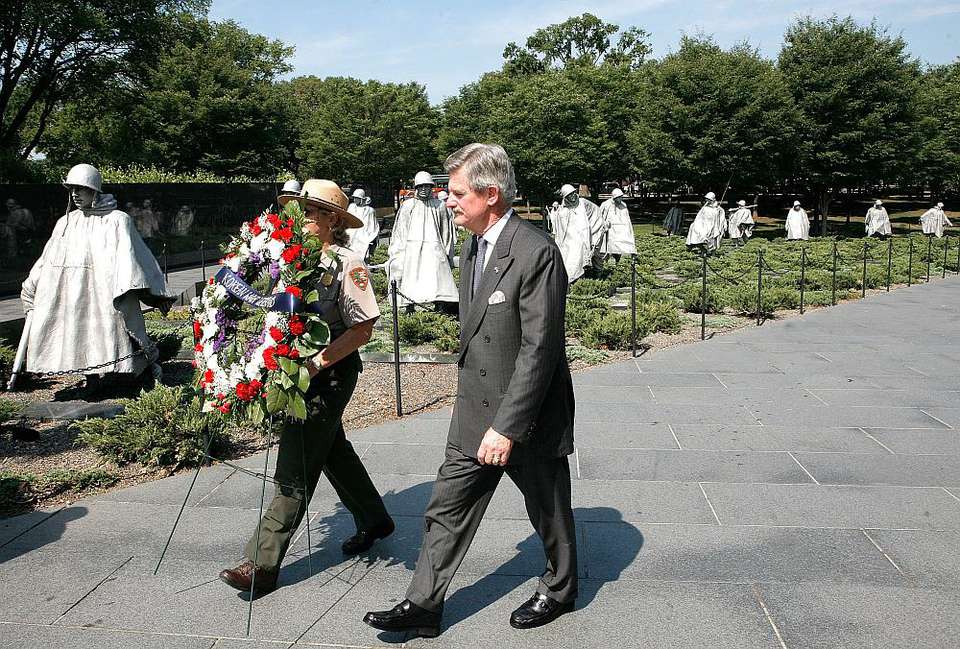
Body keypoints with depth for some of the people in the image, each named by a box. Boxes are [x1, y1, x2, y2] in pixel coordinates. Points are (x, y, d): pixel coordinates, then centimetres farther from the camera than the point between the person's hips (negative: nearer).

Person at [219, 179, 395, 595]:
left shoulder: (347, 263, -13)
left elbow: (363, 329, -15)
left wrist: (316, 364, -22)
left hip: (330, 374, -8)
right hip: (299, 370, 8)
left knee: (294, 470, -2)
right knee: (333, 451, 21)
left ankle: (262, 564, 8)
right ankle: (373, 520, 42)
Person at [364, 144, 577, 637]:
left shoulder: (536, 253, -22)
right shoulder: (474, 245, 7)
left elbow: (539, 350, -24)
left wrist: (507, 426, -24)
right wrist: (473, 400, 18)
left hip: (527, 414, -7)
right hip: (475, 411, 8)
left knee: (548, 512, 16)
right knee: (448, 509, 11)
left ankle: (559, 589, 40)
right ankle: (423, 606, 24)